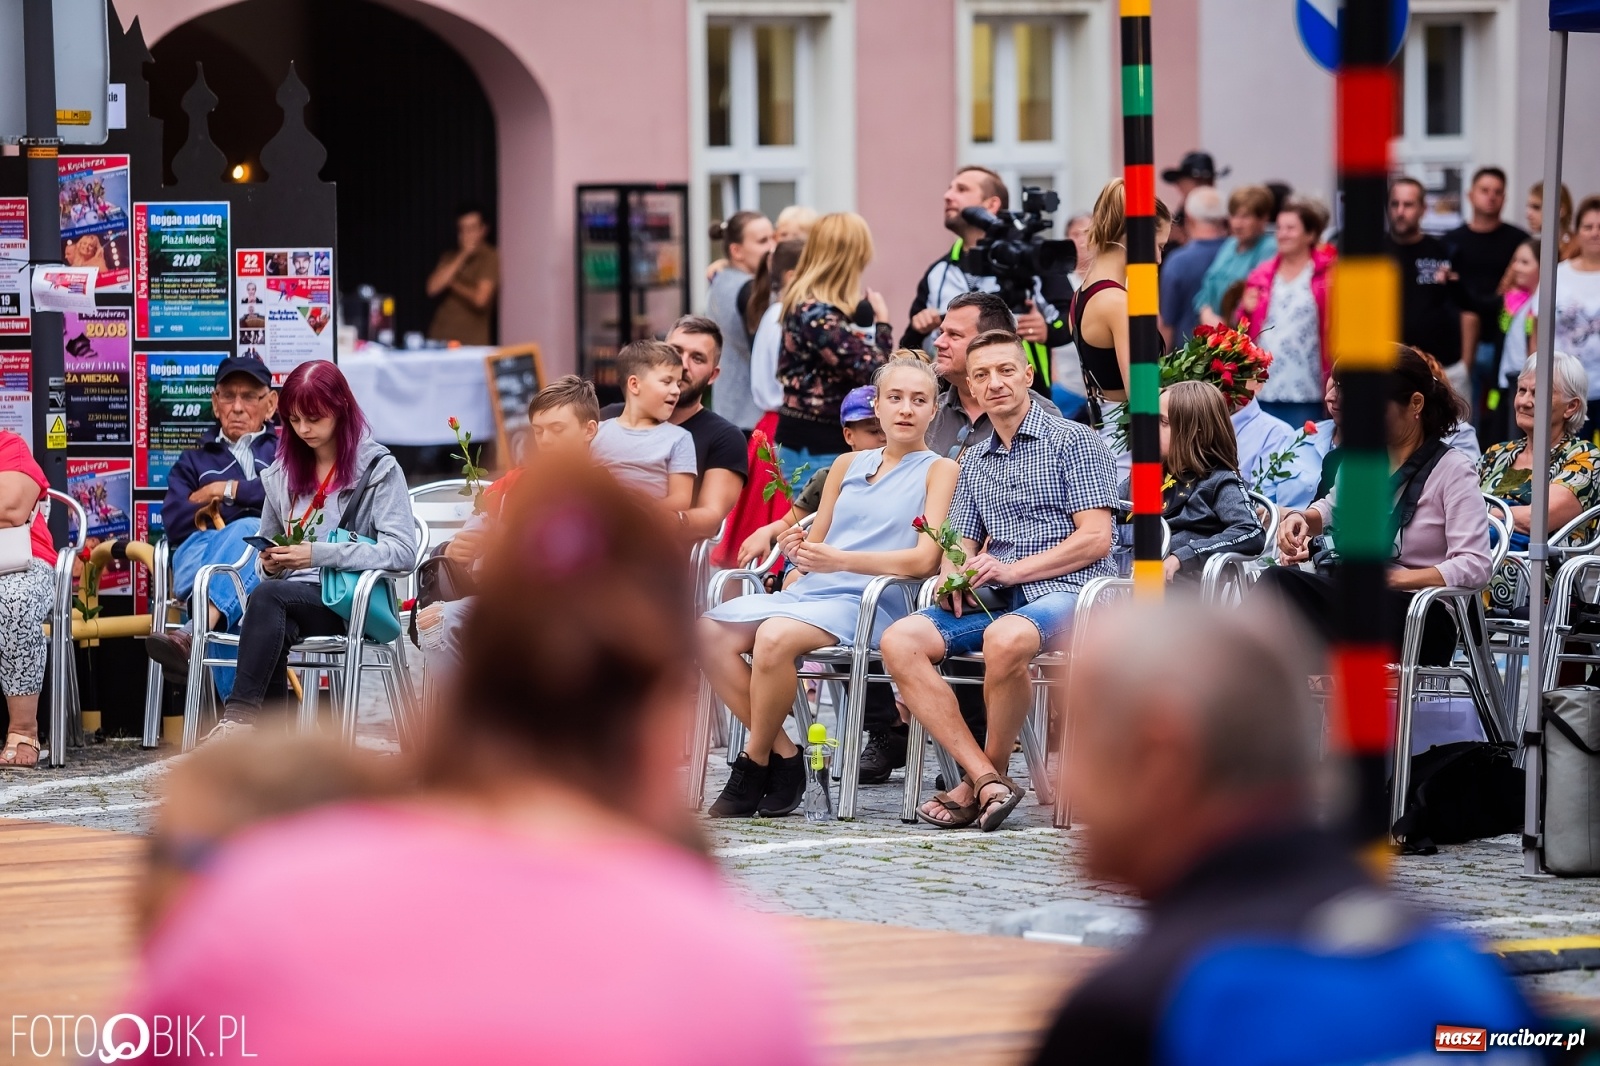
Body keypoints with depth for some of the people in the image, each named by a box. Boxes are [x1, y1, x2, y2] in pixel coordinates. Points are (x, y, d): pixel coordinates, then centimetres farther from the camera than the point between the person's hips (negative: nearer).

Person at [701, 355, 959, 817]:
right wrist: (797, 549, -2)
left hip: (874, 604, -6)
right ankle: (781, 753, -12)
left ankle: (754, 764, -17)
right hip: (811, 591, 7)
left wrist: (838, 560, -18)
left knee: (775, 636, -34)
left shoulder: (939, 471, 5)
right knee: (711, 631, -19)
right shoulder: (847, 466, 23)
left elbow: (924, 559, -9)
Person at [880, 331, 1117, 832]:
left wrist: (1012, 570, -15)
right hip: (996, 602, 7)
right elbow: (962, 546, 22)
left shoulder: (1074, 441, 3)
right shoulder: (974, 464, 24)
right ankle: (986, 780, -26)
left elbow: (1095, 539, -6)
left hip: (1065, 590, -7)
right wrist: (954, 573, -4)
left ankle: (988, 774, -19)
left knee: (1004, 638, -40)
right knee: (900, 641, -20)